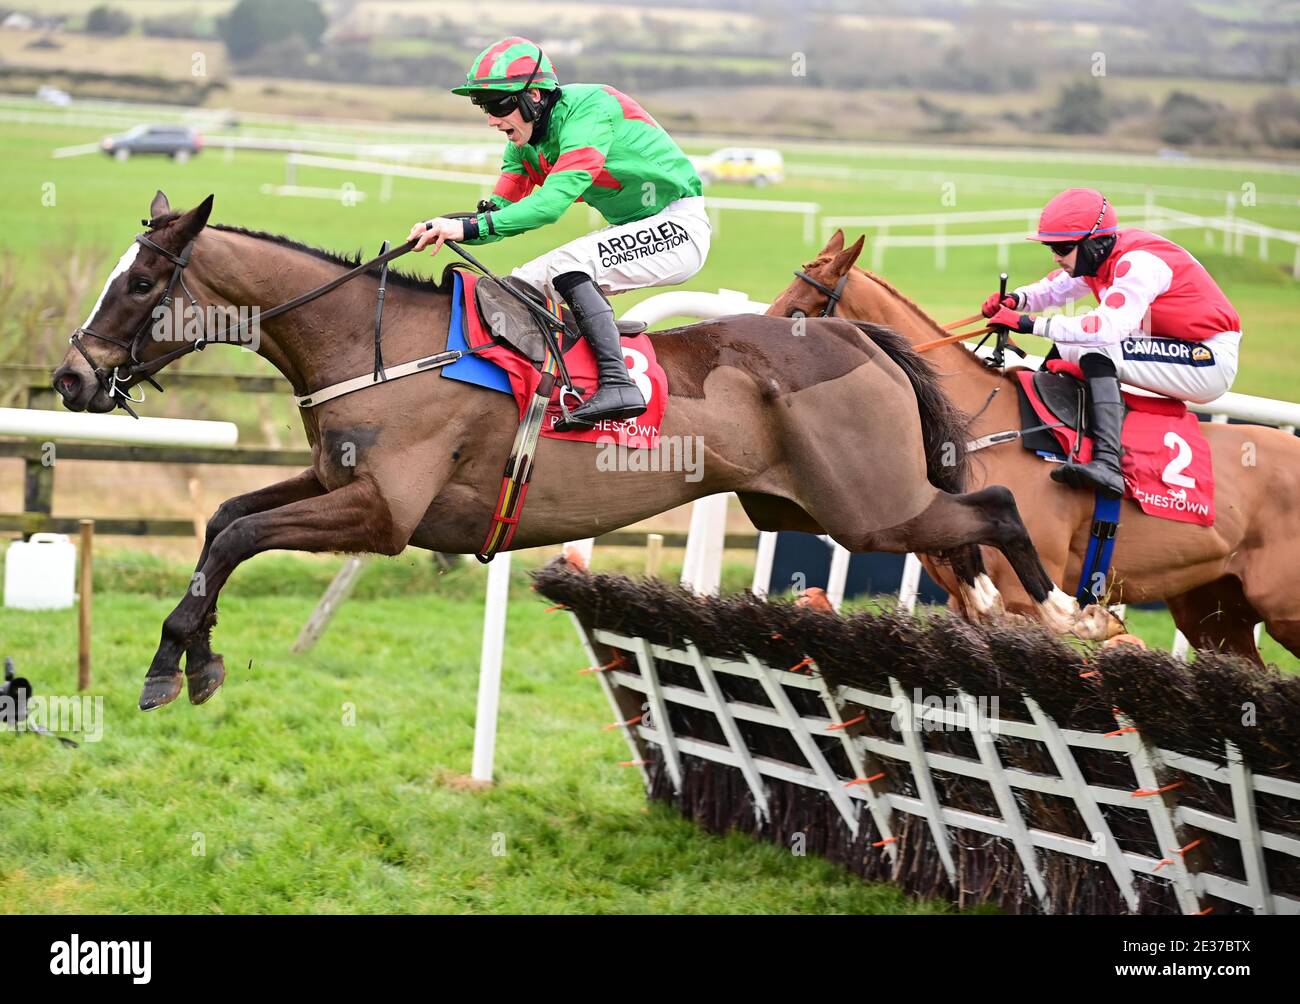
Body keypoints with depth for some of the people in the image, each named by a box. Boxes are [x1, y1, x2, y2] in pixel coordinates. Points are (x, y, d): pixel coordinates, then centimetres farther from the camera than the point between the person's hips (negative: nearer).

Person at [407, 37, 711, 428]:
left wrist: (469, 228, -40)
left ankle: (617, 384, -34)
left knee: (565, 265, -29)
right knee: (521, 285, 2)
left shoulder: (588, 109, -25)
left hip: (677, 227, -10)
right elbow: (501, 208, 2)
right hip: (631, 232, 10)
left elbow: (553, 202, -34)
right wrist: (446, 227, -19)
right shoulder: (524, 140, 3)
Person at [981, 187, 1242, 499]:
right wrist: (1015, 299, -10)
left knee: (1095, 351, -27)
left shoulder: (1137, 263, -25)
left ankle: (1106, 463, -39)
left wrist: (1029, 324, -37)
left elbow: (1109, 327, -37)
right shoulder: (1097, 256, 2)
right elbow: (1054, 288, 13)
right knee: (1063, 349, 6)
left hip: (1212, 362, -10)